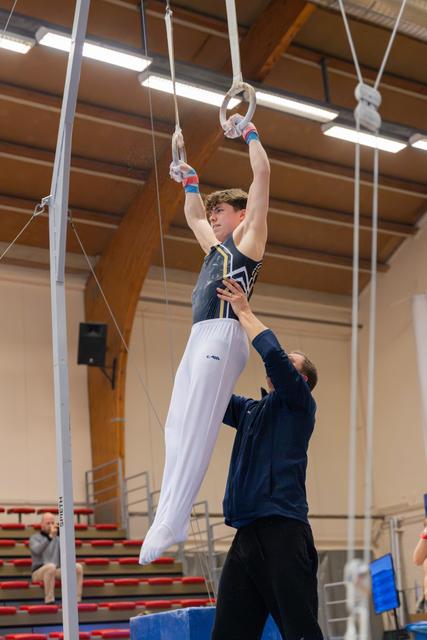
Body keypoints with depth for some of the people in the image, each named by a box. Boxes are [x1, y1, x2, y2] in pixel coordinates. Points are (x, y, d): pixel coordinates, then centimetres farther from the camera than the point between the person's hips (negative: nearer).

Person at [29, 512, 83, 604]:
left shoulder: (58, 538, 15)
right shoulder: (35, 538, 2)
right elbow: (37, 550, -24)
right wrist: (50, 536, -32)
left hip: (56, 571, 5)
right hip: (39, 571, -5)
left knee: (78, 567, -18)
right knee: (51, 566, -39)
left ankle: (76, 600, -23)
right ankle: (49, 601, -36)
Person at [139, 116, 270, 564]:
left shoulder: (248, 237, 6)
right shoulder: (216, 246, 28)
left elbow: (262, 174, 3)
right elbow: (194, 217, 48)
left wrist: (249, 132, 13)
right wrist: (191, 182, 44)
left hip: (222, 334, -9)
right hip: (200, 337, 9)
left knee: (195, 428, -17)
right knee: (178, 428, 1)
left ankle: (168, 523, -24)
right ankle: (173, 521, -1)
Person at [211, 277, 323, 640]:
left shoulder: (299, 403, 4)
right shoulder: (250, 410, 24)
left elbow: (273, 353, -12)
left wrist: (243, 311, 0)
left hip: (282, 531, -7)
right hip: (246, 535, 7)